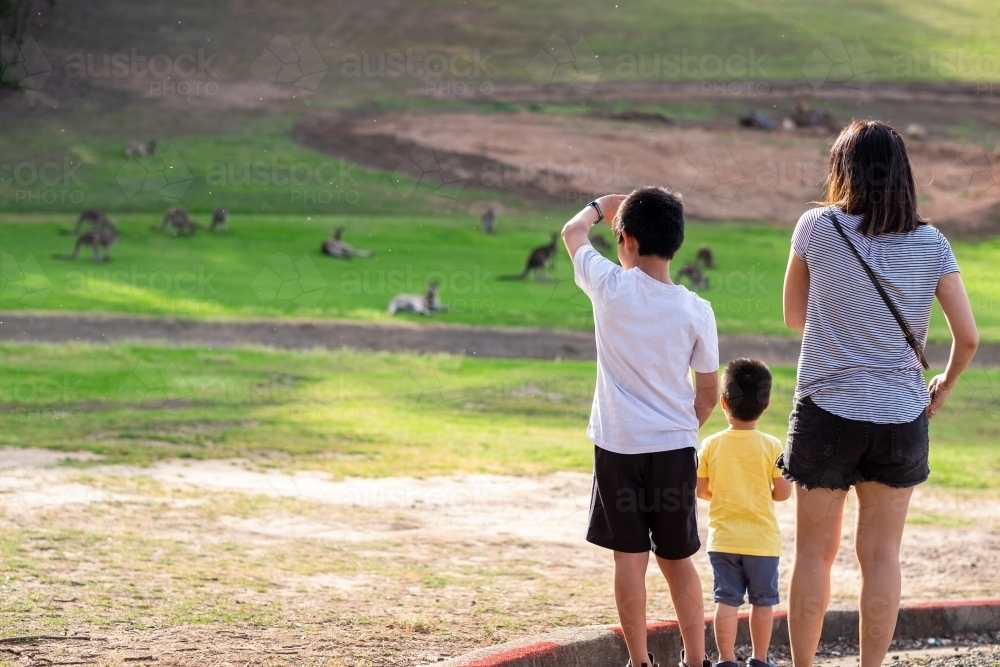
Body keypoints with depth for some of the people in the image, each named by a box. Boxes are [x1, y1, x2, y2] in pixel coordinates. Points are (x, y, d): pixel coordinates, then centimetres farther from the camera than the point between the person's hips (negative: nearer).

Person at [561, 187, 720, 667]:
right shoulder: (696, 311, -5)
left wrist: (600, 206, 31)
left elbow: (573, 232, 12)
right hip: (674, 447, 2)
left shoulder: (611, 287, -9)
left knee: (630, 556, 4)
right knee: (677, 559, 12)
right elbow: (708, 394, 2)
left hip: (617, 446, -2)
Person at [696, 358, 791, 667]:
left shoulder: (711, 445, -4)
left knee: (726, 600, 4)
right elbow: (783, 491, -8)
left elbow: (700, 490, -1)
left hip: (723, 537, 1)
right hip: (762, 538, -1)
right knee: (763, 601, 10)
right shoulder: (771, 446, -8)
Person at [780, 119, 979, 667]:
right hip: (900, 417, 2)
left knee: (814, 553, 9)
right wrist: (943, 388, 14)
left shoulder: (818, 228, -7)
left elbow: (793, 316, 6)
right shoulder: (932, 245, -2)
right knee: (881, 555, 9)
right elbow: (968, 337, -3)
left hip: (827, 415, -2)